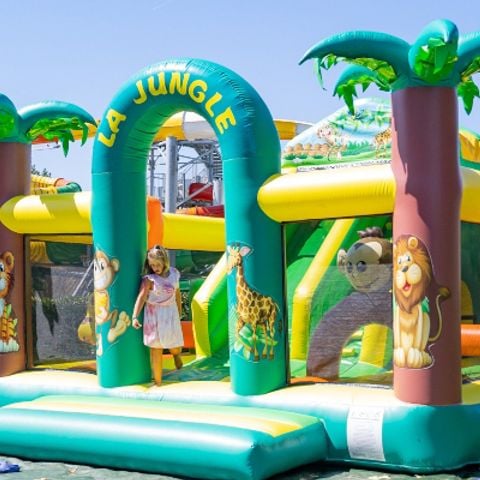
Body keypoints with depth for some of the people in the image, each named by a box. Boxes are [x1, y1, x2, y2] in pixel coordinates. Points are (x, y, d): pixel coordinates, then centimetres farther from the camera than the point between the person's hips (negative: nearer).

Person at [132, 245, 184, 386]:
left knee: (175, 347, 9)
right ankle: (158, 382, 7)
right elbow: (141, 297, -24)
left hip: (170, 313, 4)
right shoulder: (149, 278, -14)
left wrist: (179, 313, 22)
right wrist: (135, 317, -36)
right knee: (156, 349, -2)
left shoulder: (174, 273, 0)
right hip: (154, 315, -3)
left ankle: (176, 355, 47)